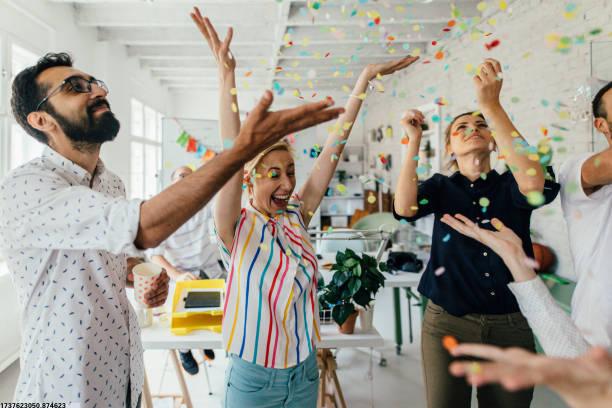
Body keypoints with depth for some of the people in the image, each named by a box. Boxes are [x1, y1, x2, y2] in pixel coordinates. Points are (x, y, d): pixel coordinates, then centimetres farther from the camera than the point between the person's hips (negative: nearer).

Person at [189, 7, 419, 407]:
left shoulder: (297, 216, -5)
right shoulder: (238, 228, -15)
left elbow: (332, 149, -9)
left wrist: (365, 79, -9)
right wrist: (227, 75, -36)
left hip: (305, 371, 4)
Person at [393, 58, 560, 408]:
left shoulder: (510, 185, 0)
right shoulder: (441, 187, 2)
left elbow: (535, 186, -25)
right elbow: (404, 209, -18)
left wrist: (491, 106, -27)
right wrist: (414, 140, -19)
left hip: (511, 323, 1)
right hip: (447, 321, 0)